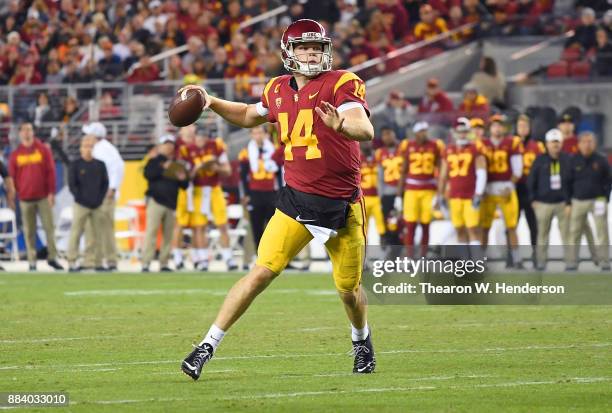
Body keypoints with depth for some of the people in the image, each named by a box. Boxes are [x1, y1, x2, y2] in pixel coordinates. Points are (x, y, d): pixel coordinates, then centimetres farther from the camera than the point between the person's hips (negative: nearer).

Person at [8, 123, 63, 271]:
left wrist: (51, 192, -5)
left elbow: (51, 171, 2)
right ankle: (32, 261, 4)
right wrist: (15, 194, 3)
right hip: (25, 199, 1)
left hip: (43, 197, -1)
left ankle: (52, 257, 4)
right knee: (29, 231, 2)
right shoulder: (15, 154, 7)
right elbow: (12, 176, 8)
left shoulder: (43, 150, 4)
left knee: (49, 227, -3)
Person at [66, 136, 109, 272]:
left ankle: (99, 263, 9)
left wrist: (100, 199, -3)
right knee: (76, 233, -6)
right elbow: (72, 185, -3)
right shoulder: (76, 165, 0)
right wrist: (81, 199, -11)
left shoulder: (100, 165, 8)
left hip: (98, 205, 3)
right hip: (81, 205, -3)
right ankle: (71, 262, -5)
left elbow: (105, 184, 9)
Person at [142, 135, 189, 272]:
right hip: (156, 201, -5)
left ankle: (164, 263, 8)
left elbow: (185, 185, 19)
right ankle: (145, 264, -16)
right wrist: (163, 168, -19)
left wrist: (183, 179, -3)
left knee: (168, 235, 2)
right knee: (151, 232, -13)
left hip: (171, 204, 5)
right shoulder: (154, 161, 7)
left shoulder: (176, 165, 20)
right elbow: (148, 174, -12)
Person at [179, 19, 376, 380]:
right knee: (263, 272, -12)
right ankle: (208, 345, -11)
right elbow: (250, 116, 28)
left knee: (349, 289, 10)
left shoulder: (341, 84, -10)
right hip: (297, 200, 2)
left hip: (342, 206, -2)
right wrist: (210, 102, 14)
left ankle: (362, 343, 41)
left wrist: (341, 125, -48)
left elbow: (366, 131, -26)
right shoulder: (279, 91, 6)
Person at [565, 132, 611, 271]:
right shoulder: (574, 162, 4)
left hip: (598, 200, -2)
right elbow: (569, 182, 8)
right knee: (574, 232, 2)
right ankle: (572, 262, 7)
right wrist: (568, 201, 2)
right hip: (578, 201, 2)